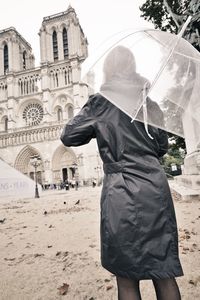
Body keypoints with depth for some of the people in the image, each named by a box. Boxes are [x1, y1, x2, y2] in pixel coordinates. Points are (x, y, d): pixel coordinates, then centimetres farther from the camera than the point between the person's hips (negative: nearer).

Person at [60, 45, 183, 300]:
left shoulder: (99, 103, -1)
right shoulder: (148, 101, 8)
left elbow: (68, 137, 5)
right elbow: (162, 146, 13)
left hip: (121, 194, -3)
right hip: (155, 190, 4)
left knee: (127, 277, 12)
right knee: (164, 274, 16)